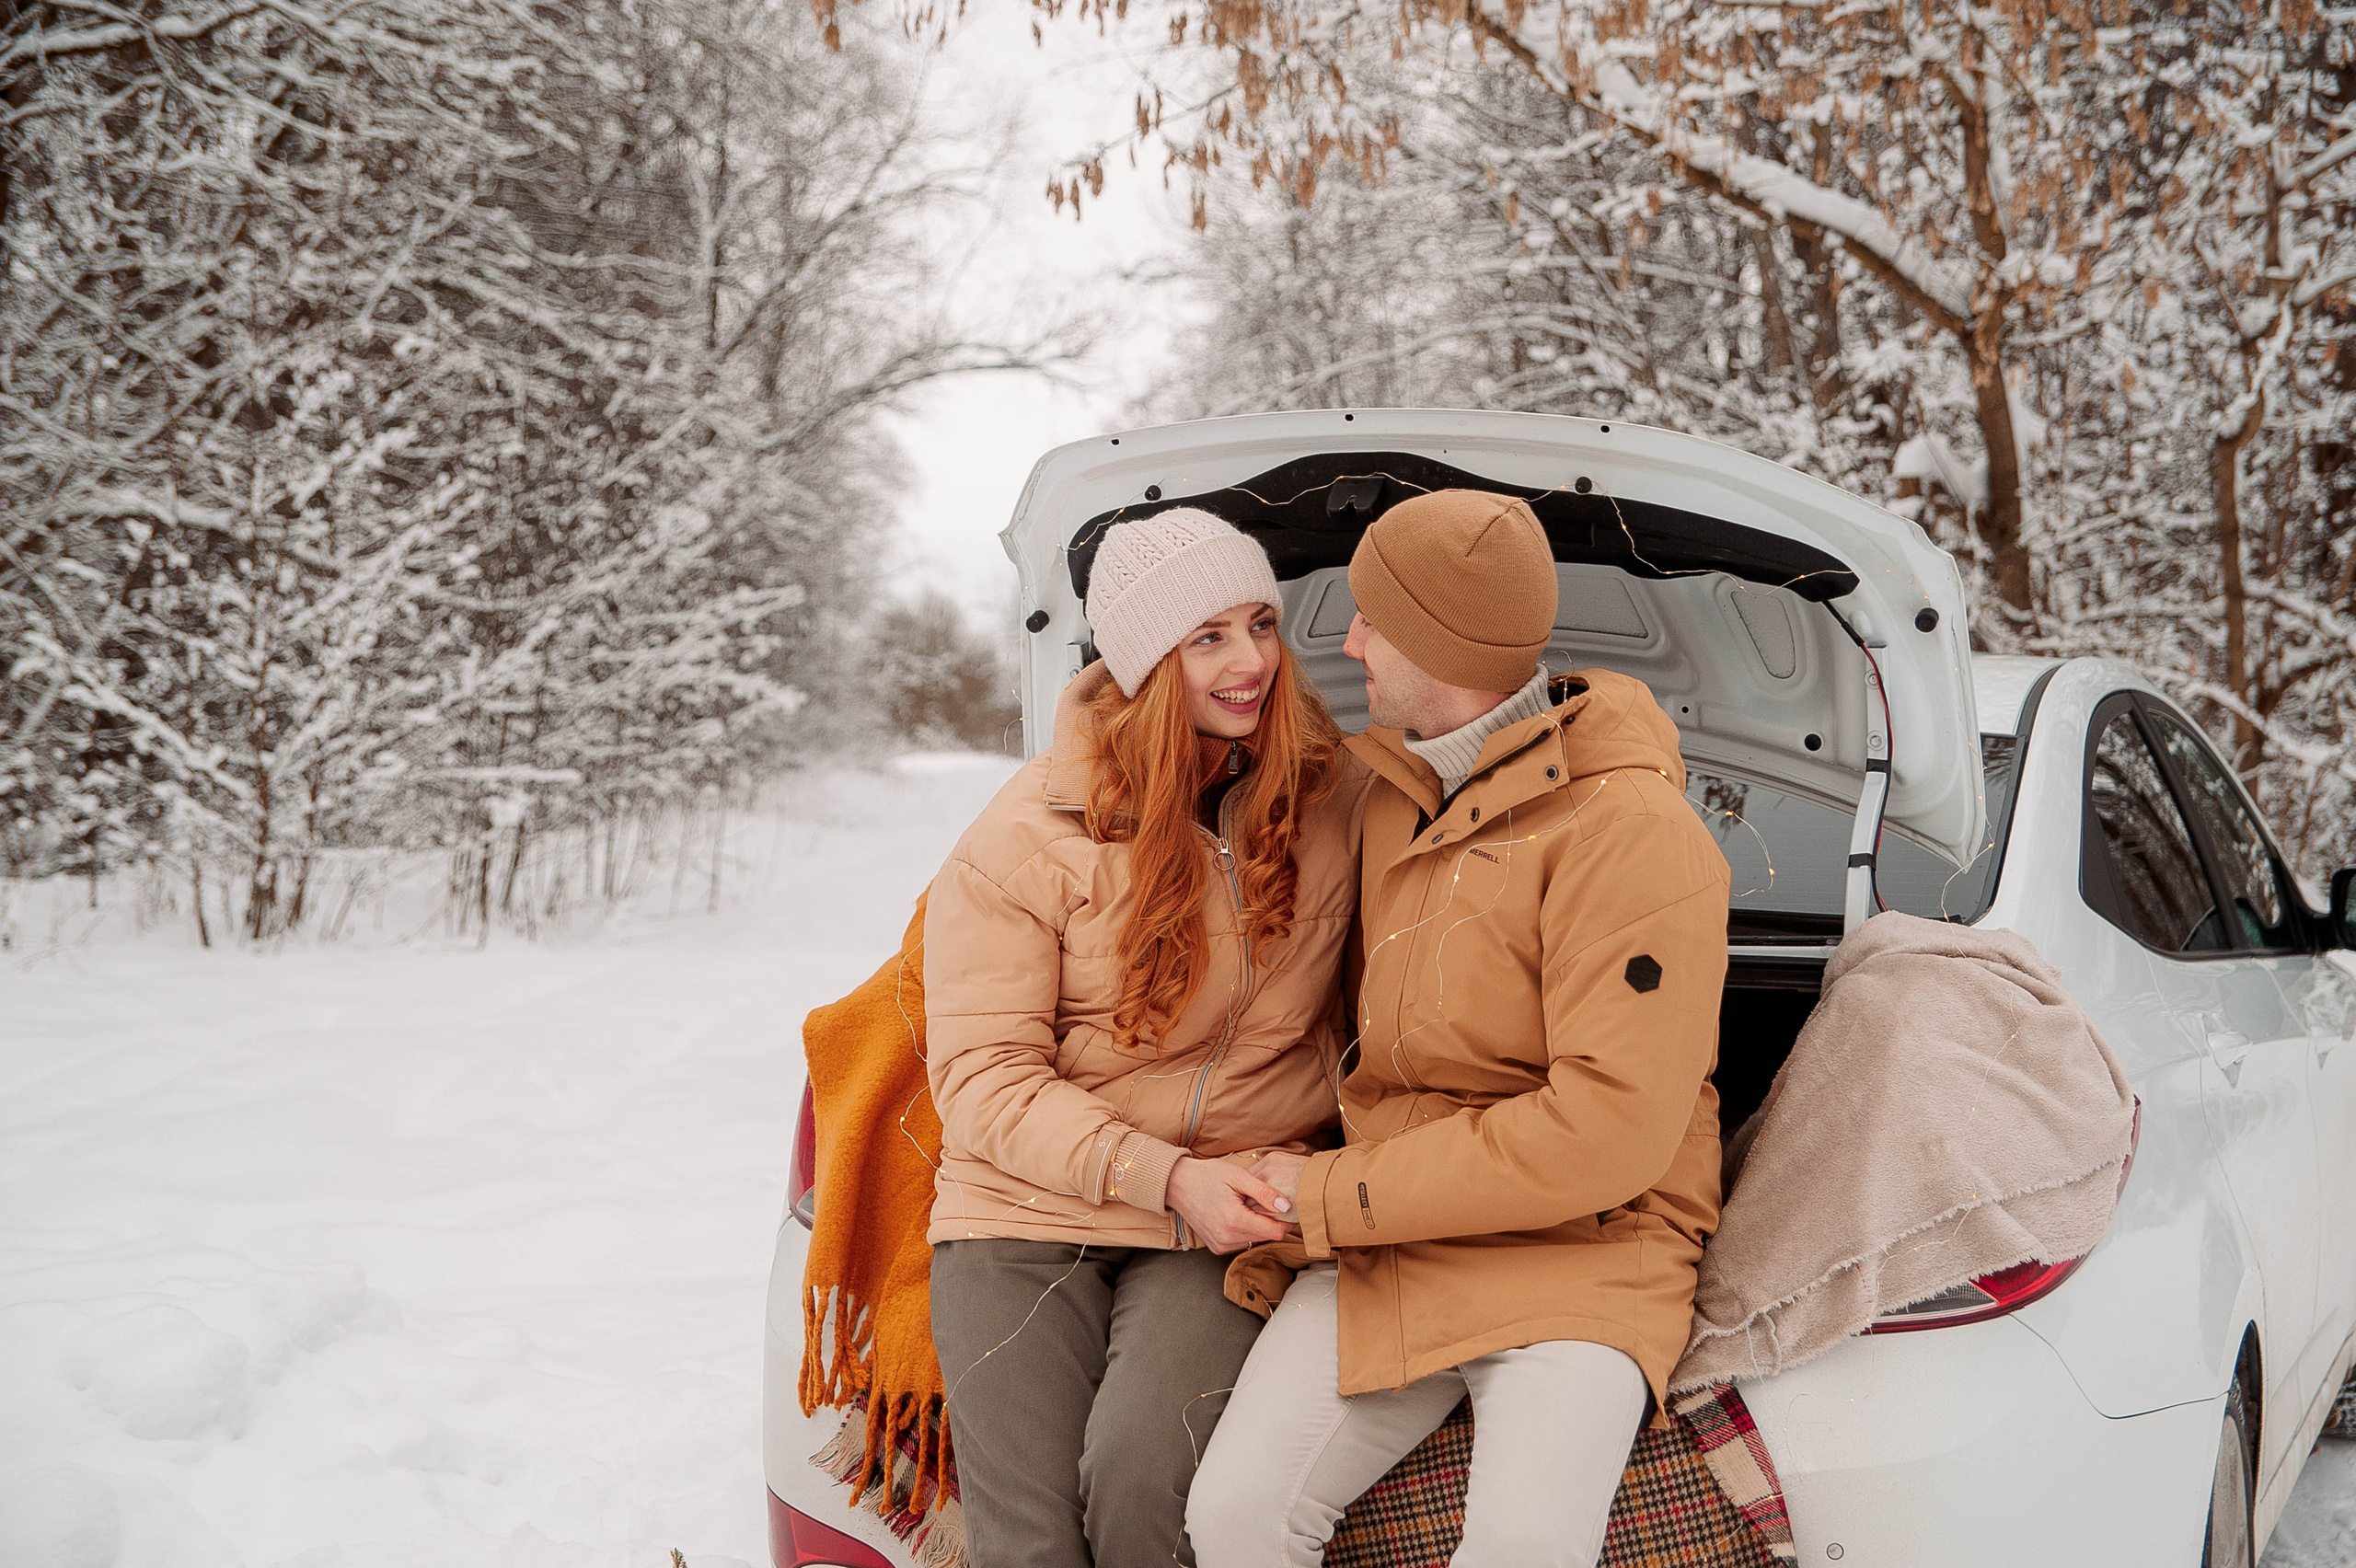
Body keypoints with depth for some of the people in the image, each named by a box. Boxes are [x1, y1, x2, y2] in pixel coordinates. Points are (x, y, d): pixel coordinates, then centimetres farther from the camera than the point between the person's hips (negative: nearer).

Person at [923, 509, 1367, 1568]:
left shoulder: (1332, 792, 2)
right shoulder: (1024, 840, -6)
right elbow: (984, 1079, -8)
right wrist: (1166, 1177, -21)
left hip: (1233, 1222, 1)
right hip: (1028, 1214, -1)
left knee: (1139, 1472, -26)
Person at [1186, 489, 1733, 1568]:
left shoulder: (1632, 831, -14)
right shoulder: (1394, 792, 11)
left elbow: (1609, 1129, -20)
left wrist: (1331, 1196, -15)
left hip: (1581, 1251, -5)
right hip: (1385, 1249, 6)